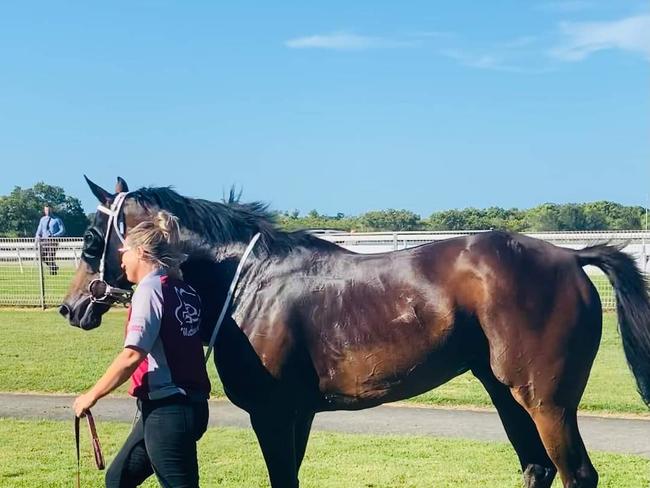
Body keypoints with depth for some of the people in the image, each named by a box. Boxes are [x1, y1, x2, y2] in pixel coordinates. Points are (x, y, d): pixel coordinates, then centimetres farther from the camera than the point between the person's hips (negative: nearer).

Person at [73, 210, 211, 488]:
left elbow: (132, 356, -22)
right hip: (190, 404, 9)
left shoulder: (149, 288, -12)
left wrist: (92, 395, -14)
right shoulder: (185, 291, 11)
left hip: (166, 410, -9)